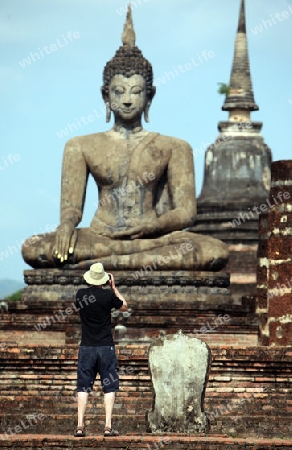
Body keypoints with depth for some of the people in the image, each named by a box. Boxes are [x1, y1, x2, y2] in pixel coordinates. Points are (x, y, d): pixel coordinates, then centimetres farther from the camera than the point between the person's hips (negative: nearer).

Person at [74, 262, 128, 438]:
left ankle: (80, 426, -2)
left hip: (86, 347, 2)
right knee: (109, 387, 4)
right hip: (106, 346, -2)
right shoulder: (108, 295, -9)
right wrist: (113, 287, 14)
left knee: (83, 386, 6)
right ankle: (108, 426, -3)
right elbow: (124, 306, 9)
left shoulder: (81, 295, -1)